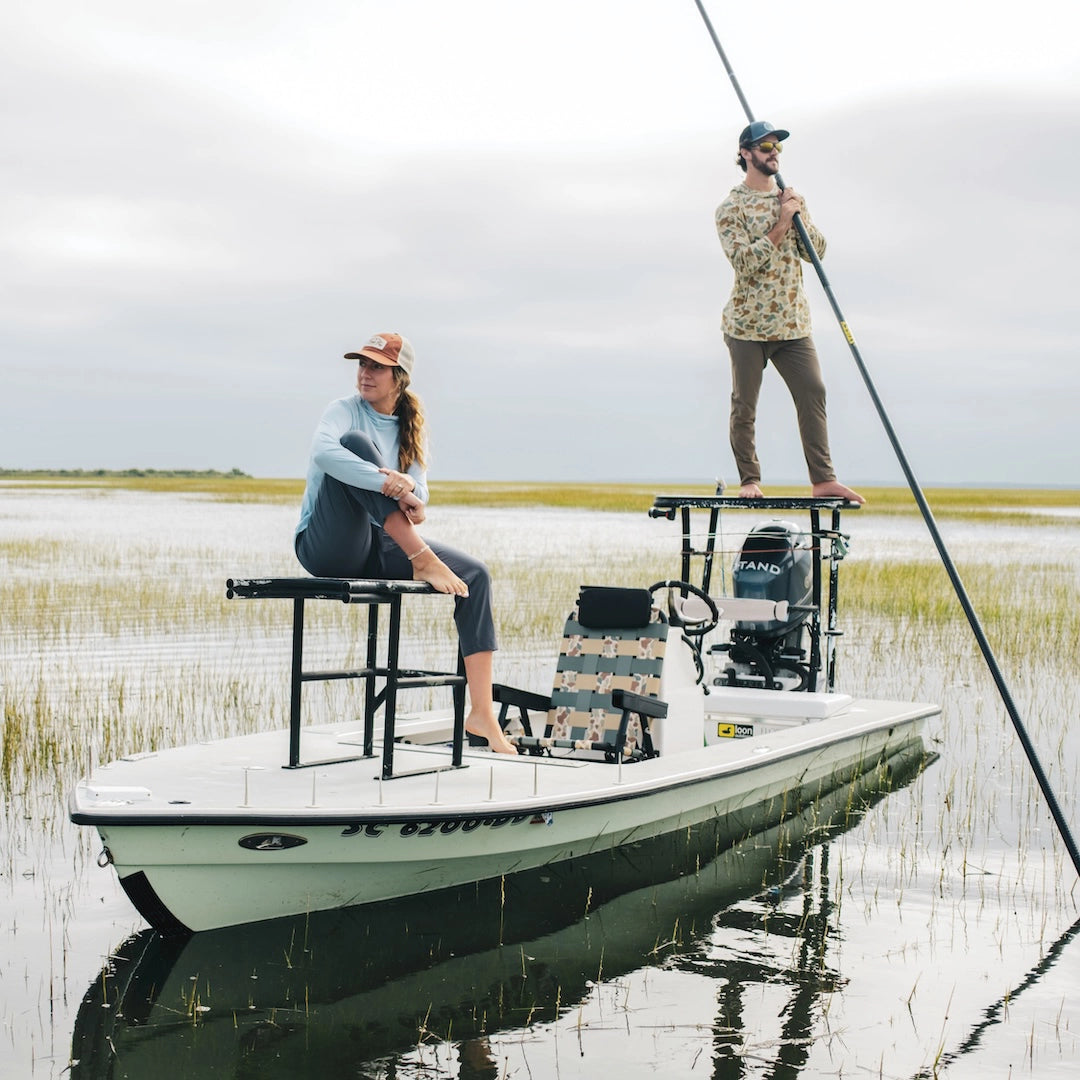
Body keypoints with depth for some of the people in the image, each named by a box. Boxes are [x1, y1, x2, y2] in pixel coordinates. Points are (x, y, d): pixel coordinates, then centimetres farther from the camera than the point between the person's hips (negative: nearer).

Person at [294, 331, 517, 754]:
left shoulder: (411, 429, 14)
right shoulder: (345, 410, -4)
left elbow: (418, 489, -2)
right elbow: (322, 452, -28)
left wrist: (412, 498, -27)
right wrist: (387, 483, -37)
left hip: (378, 550, 6)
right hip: (326, 547, -6)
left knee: (475, 573, -10)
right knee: (357, 442, -26)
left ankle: (481, 712, -14)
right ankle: (423, 559, -30)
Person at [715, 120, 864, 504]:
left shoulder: (792, 198, 14)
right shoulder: (731, 207, -3)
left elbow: (817, 251, 9)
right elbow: (746, 262, -15)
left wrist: (799, 216, -6)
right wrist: (781, 224, -15)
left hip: (793, 323, 5)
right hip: (748, 324, -4)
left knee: (813, 394, -2)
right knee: (744, 406, 1)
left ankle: (823, 479, 1)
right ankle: (750, 480, 12)